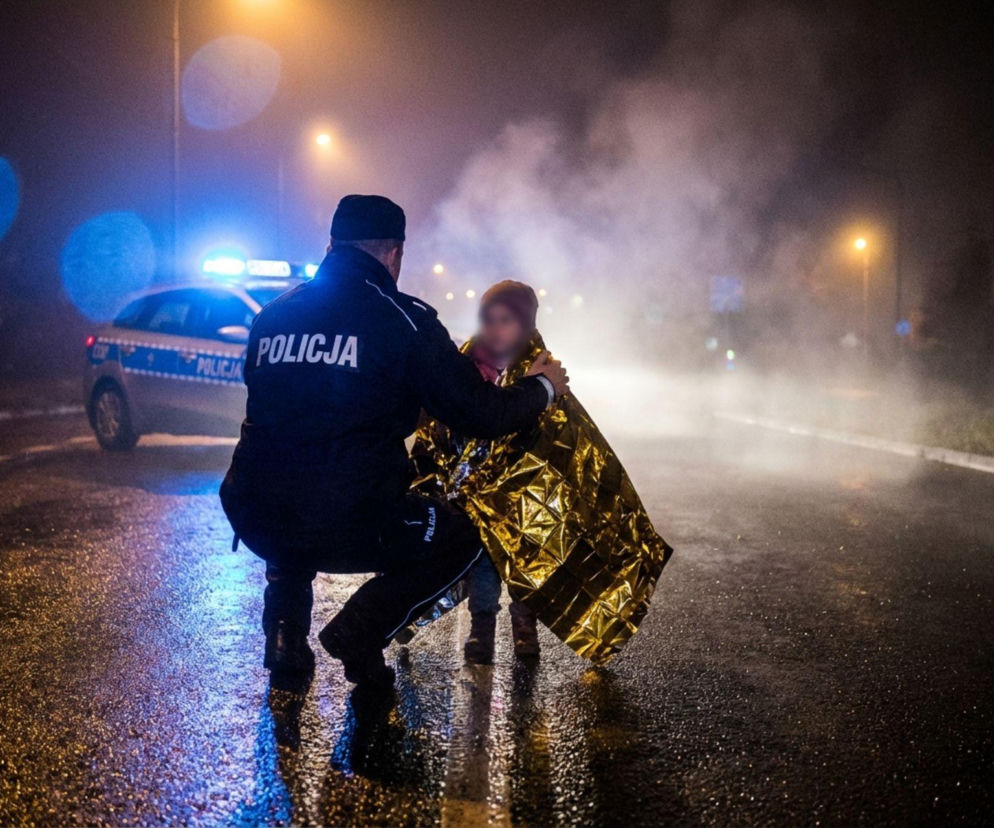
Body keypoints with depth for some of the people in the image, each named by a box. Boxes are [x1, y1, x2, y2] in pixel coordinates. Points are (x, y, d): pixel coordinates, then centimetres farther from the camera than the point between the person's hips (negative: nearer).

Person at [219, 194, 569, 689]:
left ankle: (285, 633, 23)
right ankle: (361, 630, 4)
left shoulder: (272, 316, 13)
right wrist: (542, 387, 19)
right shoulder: (401, 318, -4)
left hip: (253, 519, 5)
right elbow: (482, 416, -3)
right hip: (346, 525, -5)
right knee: (462, 538, 20)